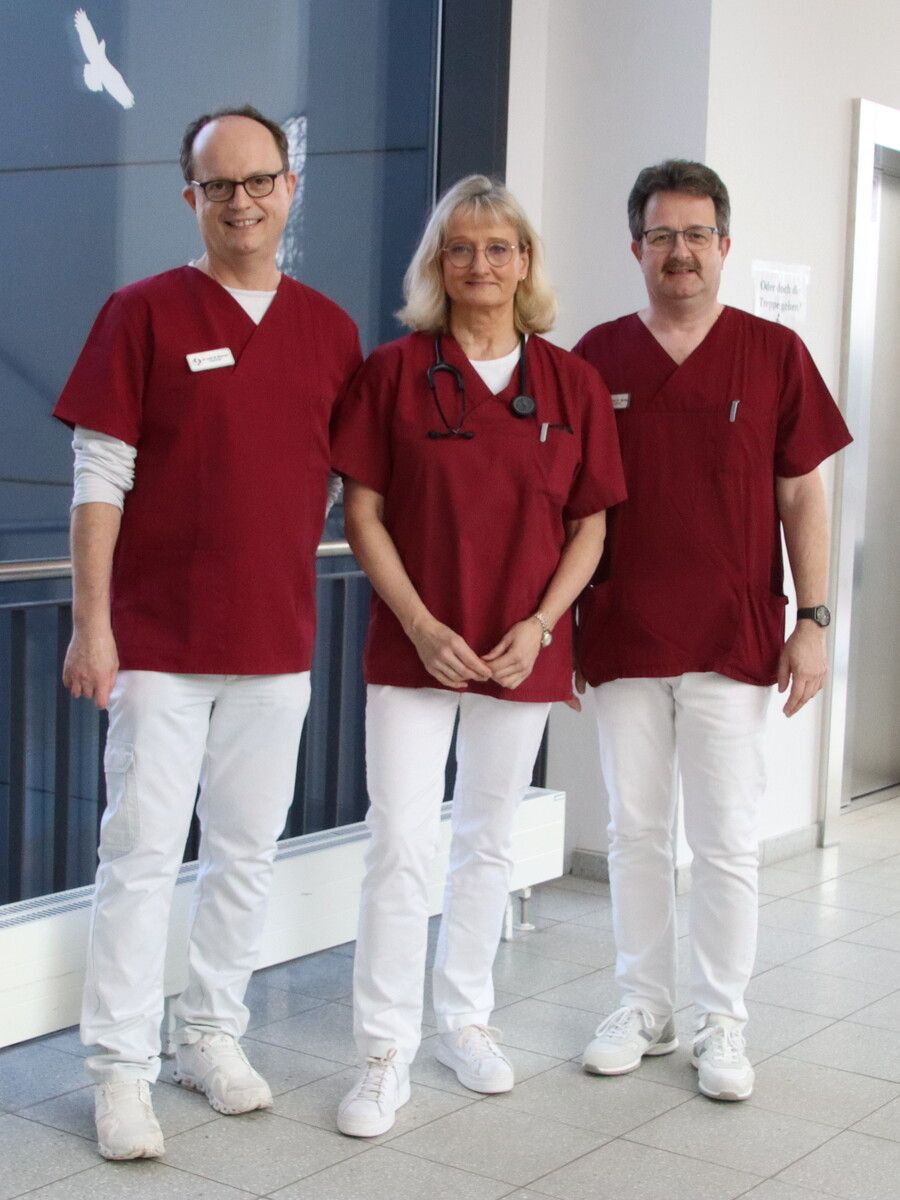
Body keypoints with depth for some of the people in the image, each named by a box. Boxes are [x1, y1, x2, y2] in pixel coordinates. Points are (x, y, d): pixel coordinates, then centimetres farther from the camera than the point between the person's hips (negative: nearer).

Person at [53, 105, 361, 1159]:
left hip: (278, 640, 4)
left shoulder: (330, 330, 7)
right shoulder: (143, 313, -3)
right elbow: (100, 479, -6)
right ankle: (120, 1066, 10)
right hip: (159, 637, -4)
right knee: (143, 853, 0)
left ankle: (212, 1033, 27)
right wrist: (91, 623, -11)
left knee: (247, 852, 12)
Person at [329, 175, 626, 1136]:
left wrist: (539, 624, -8)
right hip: (412, 647, -2)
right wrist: (422, 626, -13)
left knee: (487, 841, 14)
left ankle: (464, 1018, 30)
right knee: (400, 844, -5)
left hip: (523, 653, 2)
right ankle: (386, 1054, 5)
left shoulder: (573, 383, 4)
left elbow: (591, 522, 5)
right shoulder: (394, 371, -2)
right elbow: (363, 514, -3)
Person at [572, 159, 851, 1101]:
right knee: (635, 832, 10)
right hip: (621, 638, 2)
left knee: (726, 840, 3)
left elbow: (802, 496, 3)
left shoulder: (774, 354, 1)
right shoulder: (597, 357, 5)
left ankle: (722, 1024, 16)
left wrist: (812, 620, -3)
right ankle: (643, 1007, 24)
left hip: (733, 640, -1)